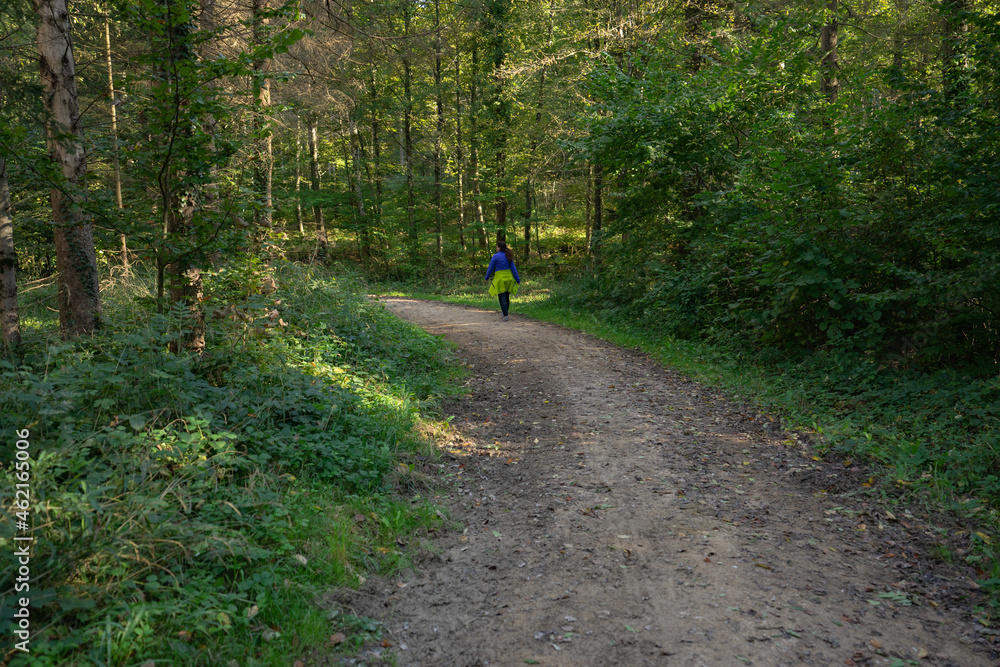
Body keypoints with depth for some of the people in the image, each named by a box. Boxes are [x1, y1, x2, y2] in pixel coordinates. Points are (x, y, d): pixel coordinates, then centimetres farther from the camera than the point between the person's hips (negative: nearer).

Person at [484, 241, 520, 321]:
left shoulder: (495, 257, -8)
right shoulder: (508, 256, 7)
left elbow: (490, 268, -2)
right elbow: (513, 269, 6)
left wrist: (487, 277, 13)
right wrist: (518, 280, 9)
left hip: (500, 278, -6)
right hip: (509, 278, 6)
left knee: (502, 297, -3)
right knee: (506, 296, 17)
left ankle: (505, 316, -9)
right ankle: (505, 313, 30)